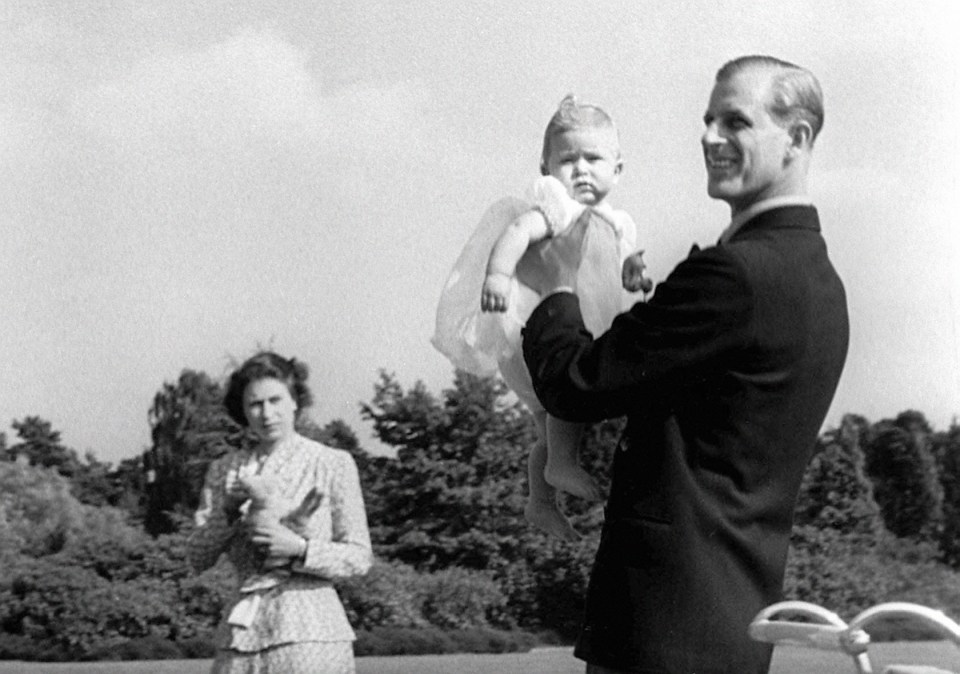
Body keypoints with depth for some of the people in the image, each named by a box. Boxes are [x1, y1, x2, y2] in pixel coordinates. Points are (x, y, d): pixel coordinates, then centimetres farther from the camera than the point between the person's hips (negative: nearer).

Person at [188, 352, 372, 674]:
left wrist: (299, 548, -13)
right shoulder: (224, 470, 13)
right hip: (244, 627, 3)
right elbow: (198, 557, 9)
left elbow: (359, 557, 2)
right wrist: (229, 510, -7)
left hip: (309, 627, -3)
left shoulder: (333, 464, 3)